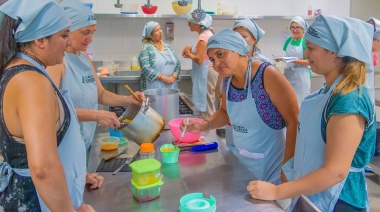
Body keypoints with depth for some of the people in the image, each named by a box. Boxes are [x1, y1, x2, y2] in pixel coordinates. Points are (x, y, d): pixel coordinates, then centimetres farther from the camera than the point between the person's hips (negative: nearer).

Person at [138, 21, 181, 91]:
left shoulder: (168, 46, 13)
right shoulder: (146, 48, -4)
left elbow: (178, 63, 9)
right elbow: (146, 69, -15)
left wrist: (173, 77, -9)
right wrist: (163, 78, -19)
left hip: (171, 86, 5)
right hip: (155, 88, -5)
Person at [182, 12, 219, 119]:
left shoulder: (203, 36, -18)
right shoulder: (207, 33, 13)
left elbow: (199, 59, -22)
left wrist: (188, 53, -6)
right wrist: (190, 52, 3)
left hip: (207, 73, -10)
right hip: (208, 71, 10)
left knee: (207, 105, -3)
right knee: (209, 104, 15)